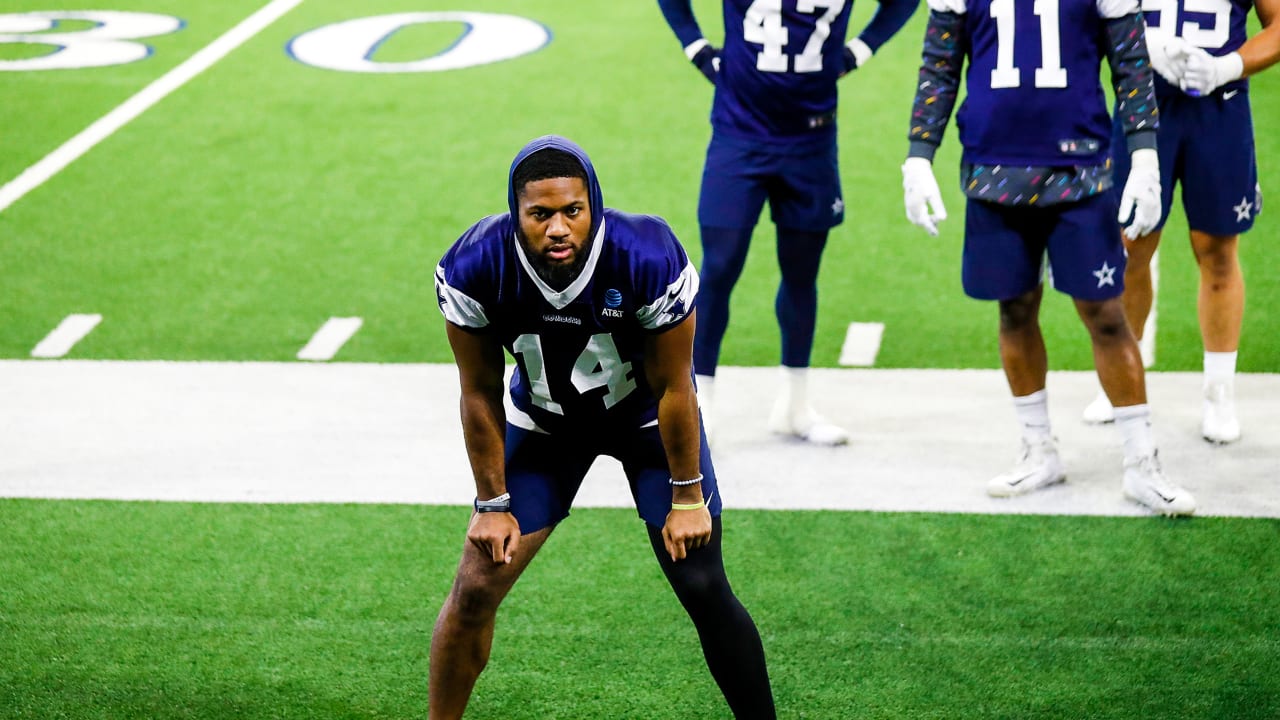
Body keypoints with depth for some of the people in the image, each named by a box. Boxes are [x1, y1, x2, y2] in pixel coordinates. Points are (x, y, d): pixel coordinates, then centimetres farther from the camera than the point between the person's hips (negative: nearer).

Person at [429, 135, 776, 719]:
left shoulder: (648, 259, -34)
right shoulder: (474, 268, -29)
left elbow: (672, 389, -20)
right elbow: (480, 395, -14)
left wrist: (686, 498, -11)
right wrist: (493, 504, -7)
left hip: (646, 418, -1)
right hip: (545, 421, 1)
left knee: (704, 591, -6)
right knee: (475, 591, -4)